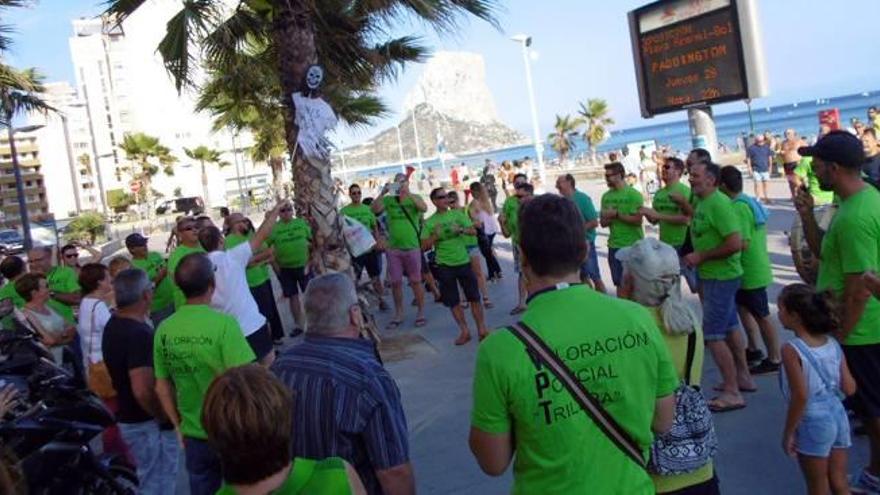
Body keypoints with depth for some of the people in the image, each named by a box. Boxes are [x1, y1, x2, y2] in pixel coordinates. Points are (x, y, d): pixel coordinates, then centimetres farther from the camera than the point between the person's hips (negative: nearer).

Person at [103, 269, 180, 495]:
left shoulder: (113, 325, 4)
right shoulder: (139, 334, -27)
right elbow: (143, 390, -34)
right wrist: (165, 419, -19)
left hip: (129, 418, 9)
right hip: (148, 423, -9)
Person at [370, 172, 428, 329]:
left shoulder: (415, 198, 1)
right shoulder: (388, 200, 4)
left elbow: (424, 208, -19)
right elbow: (374, 209, -9)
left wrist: (407, 193, -27)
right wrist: (382, 193, -21)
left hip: (412, 247, -2)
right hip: (393, 248, 2)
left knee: (416, 281, 5)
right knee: (395, 282, 7)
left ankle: (420, 312, 16)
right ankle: (398, 314, 19)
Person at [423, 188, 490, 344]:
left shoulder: (457, 214, 2)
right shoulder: (430, 222, 0)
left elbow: (474, 231, -3)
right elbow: (424, 246, -2)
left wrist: (460, 229, -20)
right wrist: (435, 235, -17)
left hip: (464, 261, 0)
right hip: (444, 265, 0)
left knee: (474, 297, 3)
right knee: (453, 301, 5)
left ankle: (482, 328, 12)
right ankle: (464, 331, 16)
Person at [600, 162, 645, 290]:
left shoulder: (634, 194, -9)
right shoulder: (606, 196, 8)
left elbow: (637, 220, -16)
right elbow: (603, 222, 9)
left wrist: (616, 214, -16)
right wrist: (611, 218, -12)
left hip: (633, 246, -5)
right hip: (614, 246, 5)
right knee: (619, 282, 10)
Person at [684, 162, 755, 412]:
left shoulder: (718, 203, -21)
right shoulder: (703, 202, 8)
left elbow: (735, 243, -27)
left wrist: (701, 256, -20)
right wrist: (697, 257, 5)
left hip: (720, 278, -10)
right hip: (714, 276, 10)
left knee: (713, 334, -6)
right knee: (730, 327, 19)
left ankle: (732, 393, 3)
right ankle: (743, 377, 32)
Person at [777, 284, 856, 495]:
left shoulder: (792, 350, -19)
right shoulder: (833, 344, -2)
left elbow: (801, 396, -21)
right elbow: (850, 388, -1)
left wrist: (788, 432, -12)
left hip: (812, 423, -6)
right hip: (838, 417, 6)